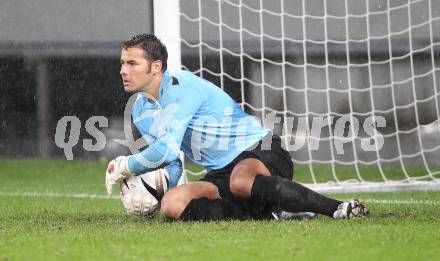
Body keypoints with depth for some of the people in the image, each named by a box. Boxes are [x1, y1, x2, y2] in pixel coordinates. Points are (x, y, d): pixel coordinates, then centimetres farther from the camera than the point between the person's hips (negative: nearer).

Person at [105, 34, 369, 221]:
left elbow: (168, 148, -24)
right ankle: (265, 213, -20)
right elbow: (171, 163, 20)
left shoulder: (182, 87, -17)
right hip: (221, 174, 7)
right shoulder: (141, 113, 12)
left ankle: (337, 208, -39)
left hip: (260, 150, -7)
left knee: (240, 181, -43)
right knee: (172, 203, -21)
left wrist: (126, 166, -8)